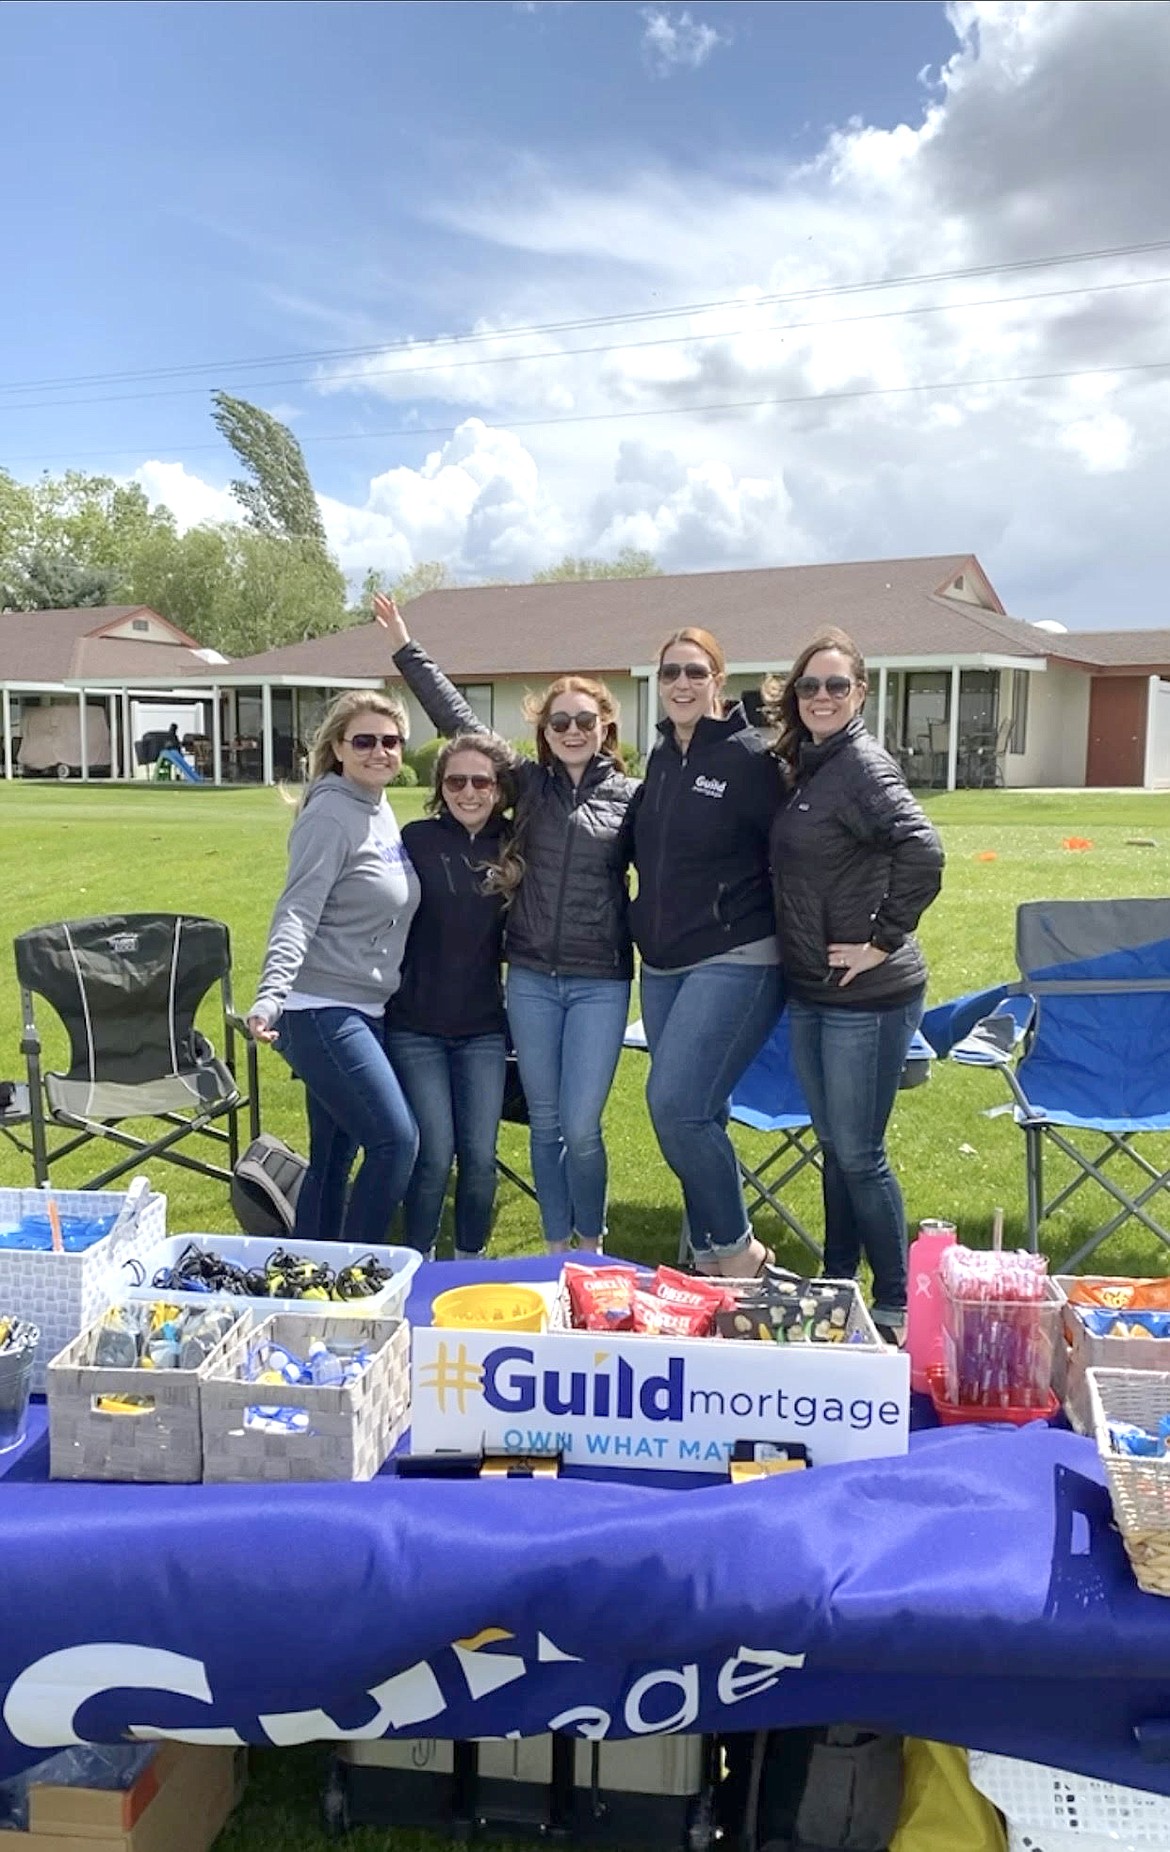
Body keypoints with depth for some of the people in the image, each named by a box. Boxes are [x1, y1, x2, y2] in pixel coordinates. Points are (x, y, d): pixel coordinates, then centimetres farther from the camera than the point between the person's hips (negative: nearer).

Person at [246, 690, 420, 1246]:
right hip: (323, 1012, -9)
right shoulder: (330, 816, -13)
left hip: (363, 1012, 9)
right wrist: (270, 994, -31)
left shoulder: (383, 813, 13)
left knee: (333, 1158, 14)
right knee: (397, 1139, -11)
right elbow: (297, 912, -21)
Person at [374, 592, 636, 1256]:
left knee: (581, 1127, -1)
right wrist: (406, 646, 7)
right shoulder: (530, 782, 5)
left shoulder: (632, 796, 0)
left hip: (601, 983, -2)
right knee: (545, 1124, 11)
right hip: (531, 978, 3)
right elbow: (457, 717, 6)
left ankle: (591, 1246, 24)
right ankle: (557, 1248, 27)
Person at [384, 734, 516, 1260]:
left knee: (479, 1156, 2)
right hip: (416, 1025, -2)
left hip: (483, 1028, 2)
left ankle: (470, 1263, 25)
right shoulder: (417, 840, -4)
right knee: (433, 1156, -4)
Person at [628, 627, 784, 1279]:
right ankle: (711, 1257, 23)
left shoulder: (749, 755, -9)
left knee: (676, 1104, -15)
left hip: (735, 962, -7)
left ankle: (737, 1247, 5)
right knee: (695, 1114, 10)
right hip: (662, 964, 7)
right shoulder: (661, 757, 12)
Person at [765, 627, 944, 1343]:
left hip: (868, 995, -8)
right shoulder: (804, 767, 11)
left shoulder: (863, 764, -14)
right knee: (834, 1147, 18)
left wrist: (884, 939, -21)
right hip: (811, 991, 8)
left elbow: (922, 852, -28)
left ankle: (896, 1305, 17)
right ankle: (836, 1285, 32)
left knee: (859, 1154, 1)